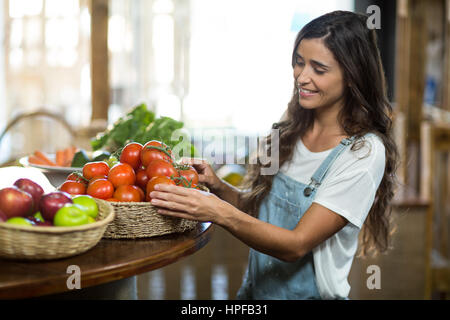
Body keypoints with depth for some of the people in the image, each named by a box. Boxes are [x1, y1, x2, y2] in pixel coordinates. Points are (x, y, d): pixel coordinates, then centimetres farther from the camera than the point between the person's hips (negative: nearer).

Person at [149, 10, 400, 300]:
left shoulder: (365, 152, -13)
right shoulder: (291, 132, 5)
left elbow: (297, 245, -18)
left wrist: (221, 213, -28)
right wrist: (217, 187, -6)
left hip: (310, 293, -4)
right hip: (255, 289, 5)